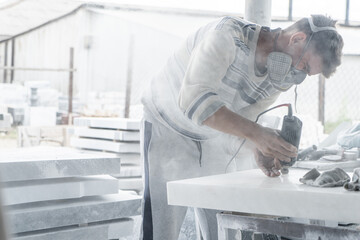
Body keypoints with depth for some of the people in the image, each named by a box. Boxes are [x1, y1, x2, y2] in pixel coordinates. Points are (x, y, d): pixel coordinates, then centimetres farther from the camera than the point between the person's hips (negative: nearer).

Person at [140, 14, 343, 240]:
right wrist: (256, 133, -47)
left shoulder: (284, 78, -9)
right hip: (168, 129, -6)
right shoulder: (229, 33, -31)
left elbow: (243, 119, -6)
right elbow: (194, 100, -40)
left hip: (214, 138, 6)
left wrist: (261, 150, -28)